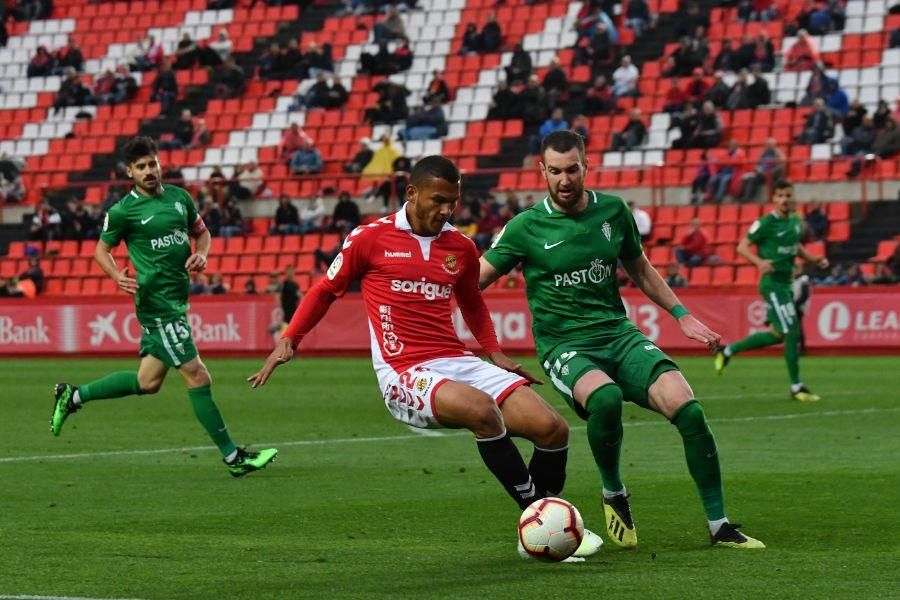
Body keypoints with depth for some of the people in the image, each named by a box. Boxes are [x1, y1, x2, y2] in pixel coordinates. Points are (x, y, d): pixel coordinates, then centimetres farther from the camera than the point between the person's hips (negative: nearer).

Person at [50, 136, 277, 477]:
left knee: (148, 381, 15)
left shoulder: (179, 197, 10)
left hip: (177, 301, 8)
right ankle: (232, 457, -3)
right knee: (197, 376, -9)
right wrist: (118, 276, -16)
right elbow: (101, 250, 3)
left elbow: (201, 232, 22)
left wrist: (201, 254, 0)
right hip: (156, 302, -7)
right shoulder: (123, 211, -6)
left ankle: (74, 396, 30)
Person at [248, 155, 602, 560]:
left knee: (552, 428, -12)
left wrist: (495, 353, 17)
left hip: (458, 363, 5)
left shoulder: (461, 248, 13)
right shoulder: (370, 238, 1)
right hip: (404, 375, -5)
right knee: (482, 409, -36)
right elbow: (327, 289, 14)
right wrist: (288, 339, 7)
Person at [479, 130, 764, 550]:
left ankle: (719, 526, -10)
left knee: (685, 407, -21)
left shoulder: (613, 211, 7)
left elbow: (640, 270, 22)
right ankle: (613, 494, -7)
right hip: (565, 347, -3)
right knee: (606, 398, -37)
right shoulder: (526, 227, -2)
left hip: (619, 336, 3)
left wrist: (682, 316, 17)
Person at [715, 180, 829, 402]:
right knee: (792, 332, -11)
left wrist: (814, 260, 9)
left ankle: (727, 352, 30)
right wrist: (760, 262, -26)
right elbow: (742, 246, -9)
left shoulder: (796, 221, 9)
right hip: (772, 282, -9)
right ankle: (796, 387, -2)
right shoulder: (766, 223, -13)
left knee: (777, 334, 15)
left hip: (786, 282, 9)